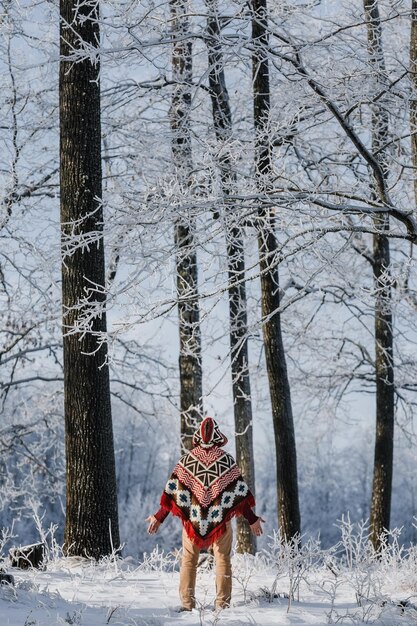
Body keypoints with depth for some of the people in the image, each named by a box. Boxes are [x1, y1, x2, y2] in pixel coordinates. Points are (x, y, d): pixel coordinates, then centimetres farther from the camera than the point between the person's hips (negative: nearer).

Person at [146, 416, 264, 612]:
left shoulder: (187, 460, -2)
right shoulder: (227, 460, -4)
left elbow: (171, 492, -3)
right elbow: (239, 492, -4)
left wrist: (158, 517, 3)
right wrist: (252, 519, 3)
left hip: (192, 518, 1)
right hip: (220, 518, -1)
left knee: (188, 561, 9)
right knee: (223, 560, 7)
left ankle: (187, 603, 5)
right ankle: (222, 603, 4)